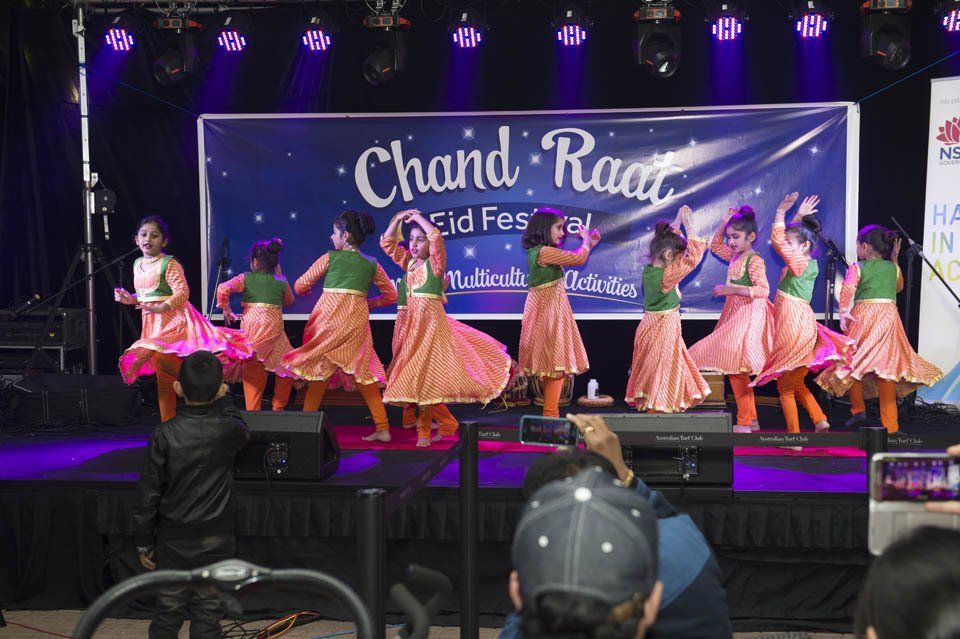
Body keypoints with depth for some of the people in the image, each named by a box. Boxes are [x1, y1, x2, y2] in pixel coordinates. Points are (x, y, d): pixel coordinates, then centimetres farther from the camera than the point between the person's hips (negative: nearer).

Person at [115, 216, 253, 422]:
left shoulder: (169, 264, -11)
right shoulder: (138, 265, 13)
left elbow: (182, 292, -21)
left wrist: (161, 308, -32)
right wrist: (131, 299, 5)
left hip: (173, 319, -7)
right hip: (153, 323, 7)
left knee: (161, 357, -31)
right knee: (163, 374, 10)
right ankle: (168, 422, 17)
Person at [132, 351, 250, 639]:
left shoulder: (164, 436, -13)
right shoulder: (227, 431, -12)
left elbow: (147, 495, -8)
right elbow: (243, 431, 15)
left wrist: (144, 543, 3)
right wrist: (221, 399, 20)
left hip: (173, 539, 0)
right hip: (216, 539, 0)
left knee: (168, 613, 12)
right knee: (207, 615, 8)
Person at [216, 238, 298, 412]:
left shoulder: (246, 278, 3)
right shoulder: (281, 282, 7)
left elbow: (223, 289, -10)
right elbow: (289, 301, 26)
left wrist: (226, 310, 5)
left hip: (251, 325, 0)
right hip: (274, 328, 0)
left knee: (252, 371, 8)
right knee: (286, 365, 18)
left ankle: (252, 409, 8)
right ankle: (278, 407, 19)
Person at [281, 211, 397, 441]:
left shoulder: (330, 258, 2)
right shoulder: (371, 264, 10)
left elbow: (300, 286, 6)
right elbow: (391, 295, 14)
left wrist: (305, 290, 28)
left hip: (329, 318, -3)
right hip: (357, 320, 3)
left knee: (321, 371, 7)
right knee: (363, 373, 9)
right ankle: (382, 428, 5)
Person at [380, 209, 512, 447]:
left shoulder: (435, 262, -7)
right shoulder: (409, 262, 11)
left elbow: (437, 237, -24)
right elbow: (387, 243, 15)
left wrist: (418, 217, -11)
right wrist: (398, 218, 4)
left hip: (431, 321, -7)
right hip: (412, 322, 7)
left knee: (425, 373, -8)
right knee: (411, 372, 7)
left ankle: (424, 431, 1)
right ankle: (447, 424, 17)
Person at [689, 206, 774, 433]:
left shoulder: (754, 260, -14)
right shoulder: (735, 256, 12)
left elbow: (763, 290, -24)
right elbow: (715, 246, 30)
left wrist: (730, 290, -25)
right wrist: (725, 221, 17)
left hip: (747, 316, -10)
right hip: (735, 315, 10)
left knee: (735, 367, -12)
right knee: (738, 369, 12)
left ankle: (744, 422, -7)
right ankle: (752, 419, 19)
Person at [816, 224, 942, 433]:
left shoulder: (857, 268, -2)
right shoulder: (893, 268, 10)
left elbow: (847, 289, -20)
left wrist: (843, 312, -23)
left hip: (863, 316, -4)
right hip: (889, 317, 4)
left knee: (853, 362, 11)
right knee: (885, 366, 3)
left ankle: (858, 408, 2)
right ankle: (890, 423, 2)